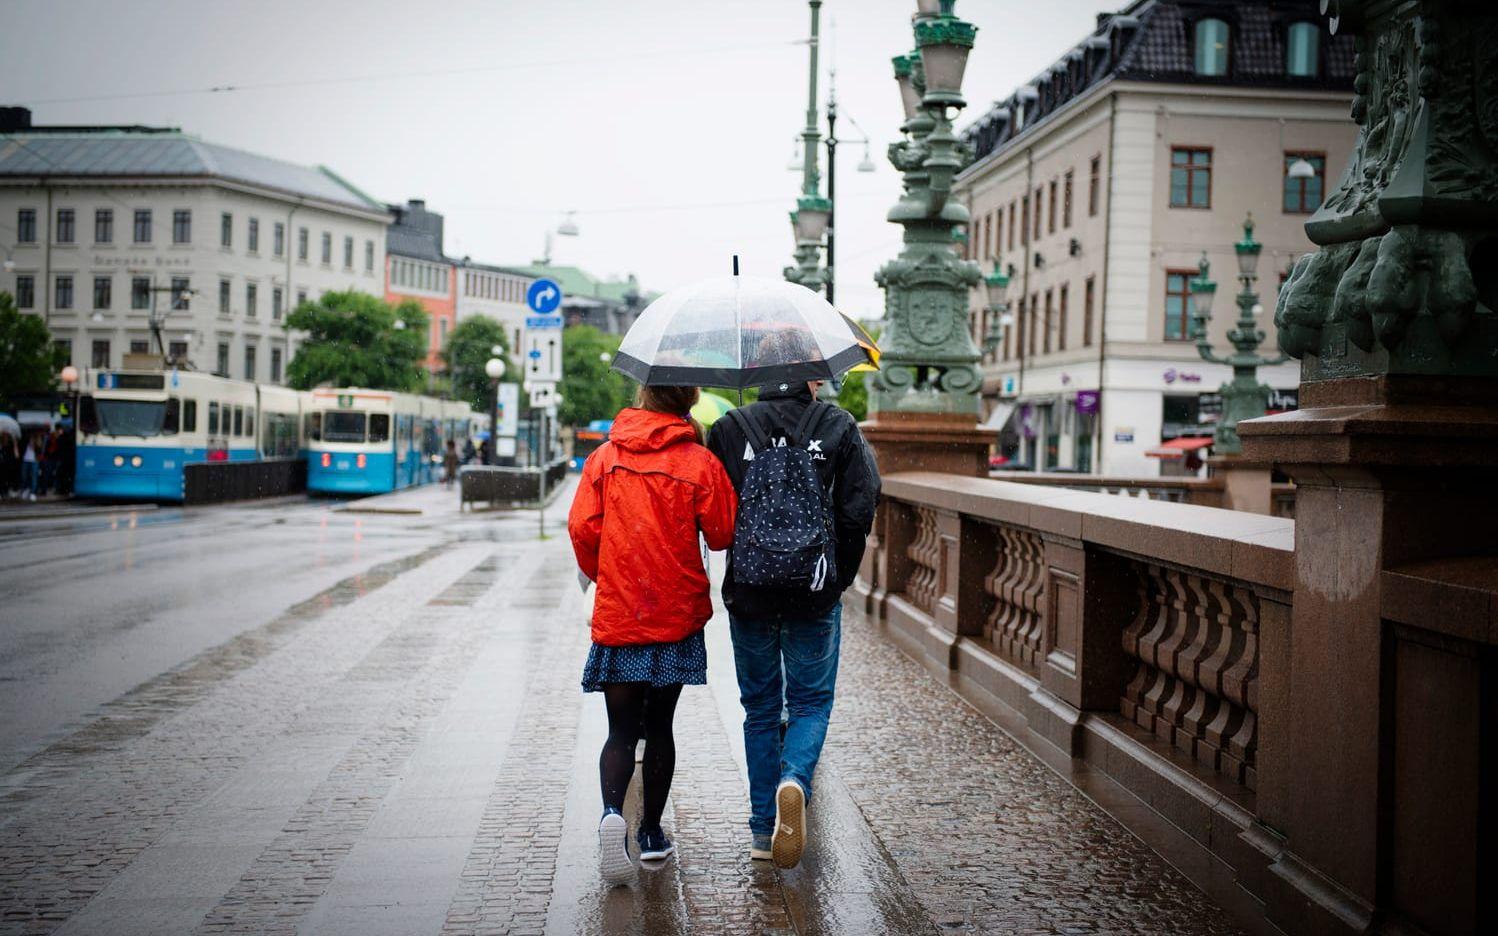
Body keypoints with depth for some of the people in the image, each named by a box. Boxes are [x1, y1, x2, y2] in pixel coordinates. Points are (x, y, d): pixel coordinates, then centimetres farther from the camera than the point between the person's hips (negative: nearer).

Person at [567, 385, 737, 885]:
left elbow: (581, 529, -4)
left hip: (616, 616, 0)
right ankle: (652, 833, 22)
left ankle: (613, 812, -21)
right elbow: (722, 534, -3)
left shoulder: (605, 457, -2)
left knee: (621, 730, 5)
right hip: (677, 617, 0)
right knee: (659, 727, 14)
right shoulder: (700, 463, -8)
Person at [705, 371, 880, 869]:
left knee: (760, 707, 14)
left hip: (748, 594, 1)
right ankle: (794, 780, -15)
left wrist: (742, 566, 12)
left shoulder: (729, 428, 0)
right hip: (815, 597, -1)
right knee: (811, 701, 13)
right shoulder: (840, 427, -2)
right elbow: (860, 510, -6)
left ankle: (763, 829, 16)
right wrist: (838, 579, 5)